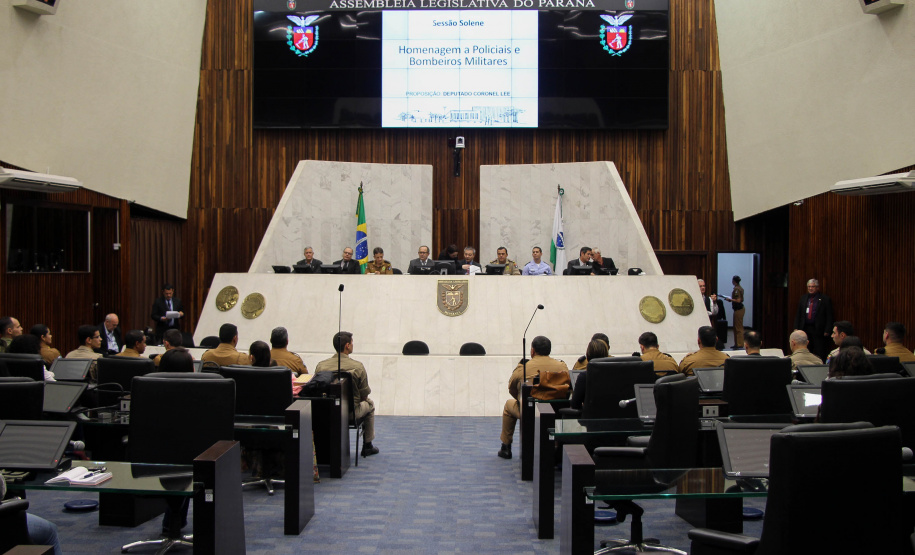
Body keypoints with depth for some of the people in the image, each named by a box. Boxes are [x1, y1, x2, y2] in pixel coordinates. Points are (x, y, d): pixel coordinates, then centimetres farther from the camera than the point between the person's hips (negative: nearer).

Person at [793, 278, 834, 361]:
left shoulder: (825, 299, 0)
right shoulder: (803, 298, 14)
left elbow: (829, 316, -3)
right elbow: (798, 314, 15)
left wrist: (827, 330, -11)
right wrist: (796, 327, 6)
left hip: (818, 330, -4)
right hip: (805, 329, 4)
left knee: (819, 354, -4)